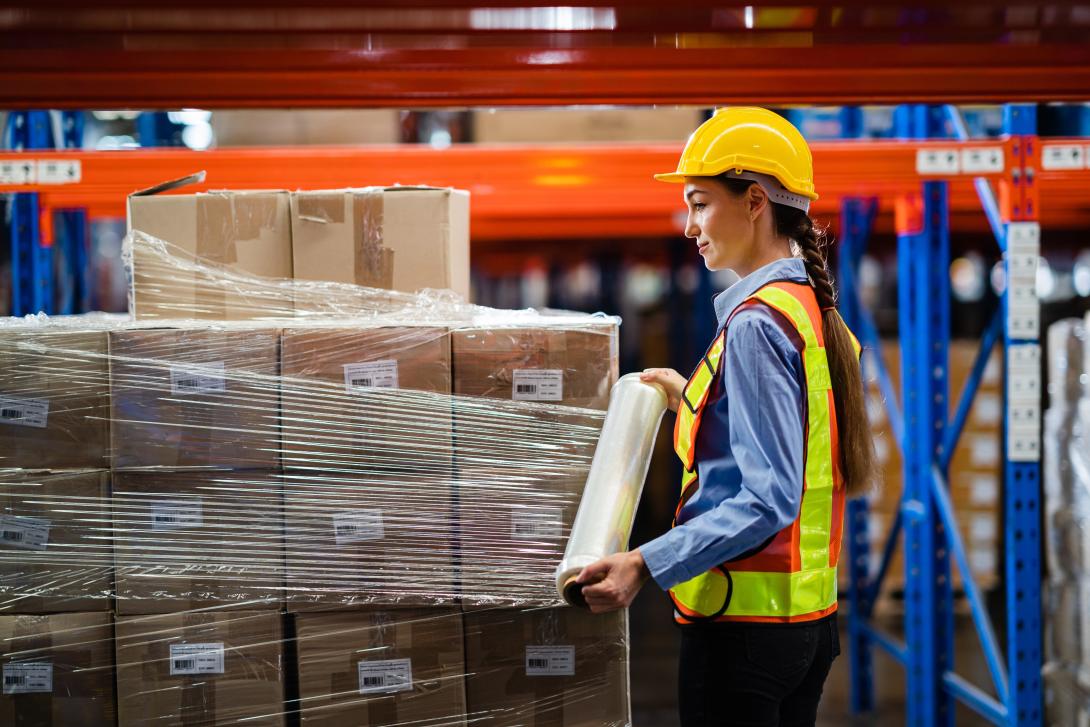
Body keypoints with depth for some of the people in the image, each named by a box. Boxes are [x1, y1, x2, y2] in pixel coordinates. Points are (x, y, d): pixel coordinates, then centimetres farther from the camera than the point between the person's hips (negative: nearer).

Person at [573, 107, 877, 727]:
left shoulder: (757, 324, -17)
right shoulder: (817, 312, 10)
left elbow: (768, 501, -23)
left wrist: (647, 563, -29)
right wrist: (694, 401, 24)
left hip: (745, 624, -9)